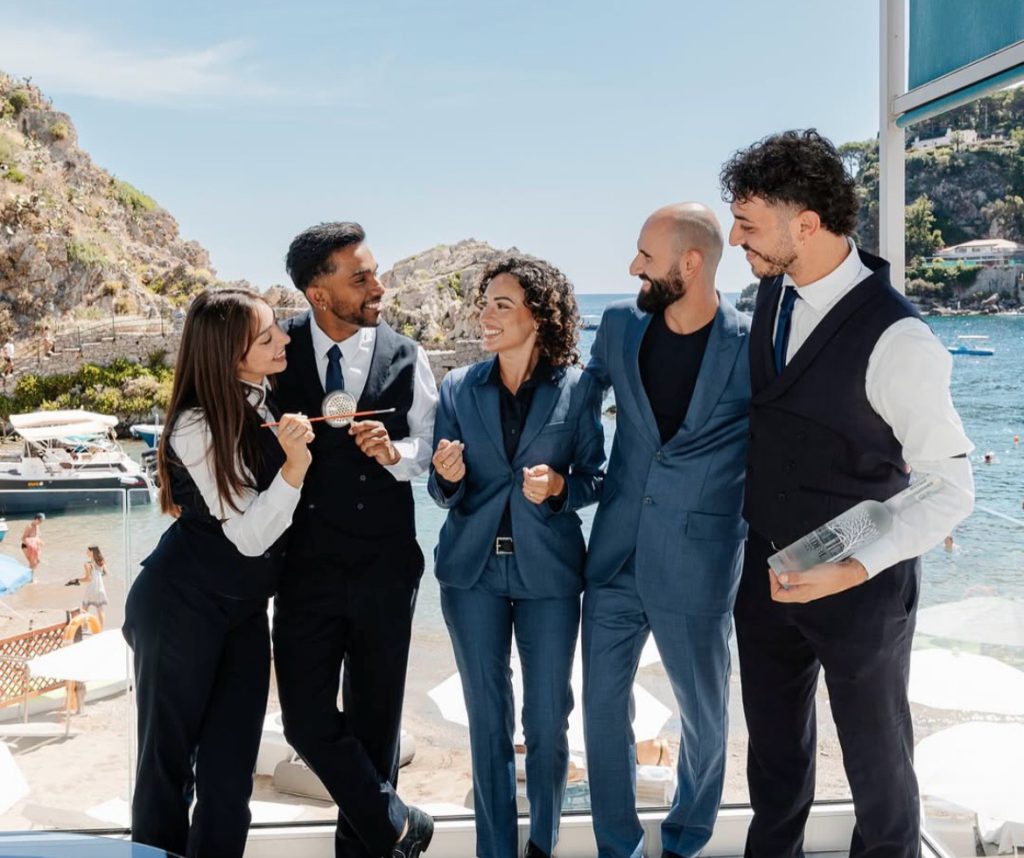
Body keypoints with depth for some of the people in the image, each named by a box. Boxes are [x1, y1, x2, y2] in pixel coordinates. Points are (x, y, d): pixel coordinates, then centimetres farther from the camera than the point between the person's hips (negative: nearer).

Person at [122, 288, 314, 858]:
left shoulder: (271, 397, 1)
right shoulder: (200, 426, -19)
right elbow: (249, 536, -20)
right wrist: (295, 464, -32)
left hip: (244, 607, 6)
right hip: (182, 604, -6)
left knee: (231, 767, 8)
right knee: (169, 756, 8)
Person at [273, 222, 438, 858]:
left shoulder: (406, 358, -2)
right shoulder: (282, 350, -3)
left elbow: (430, 448, 2)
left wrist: (395, 452, -17)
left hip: (385, 566, 0)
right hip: (306, 565, 0)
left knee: (374, 718, 12)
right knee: (306, 719, -1)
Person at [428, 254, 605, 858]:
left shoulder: (578, 389, -4)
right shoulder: (458, 388, 2)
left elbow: (597, 478, 0)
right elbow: (442, 492, 4)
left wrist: (558, 485, -20)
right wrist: (449, 477, -18)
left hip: (548, 569, -1)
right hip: (473, 568, 2)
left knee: (548, 718, 9)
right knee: (488, 718, 11)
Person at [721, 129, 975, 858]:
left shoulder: (896, 338, -25)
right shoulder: (773, 293, -3)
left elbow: (951, 489, -19)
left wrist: (855, 569, -28)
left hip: (858, 585, -6)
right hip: (766, 571, 6)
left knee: (875, 756, 17)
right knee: (775, 744, 23)